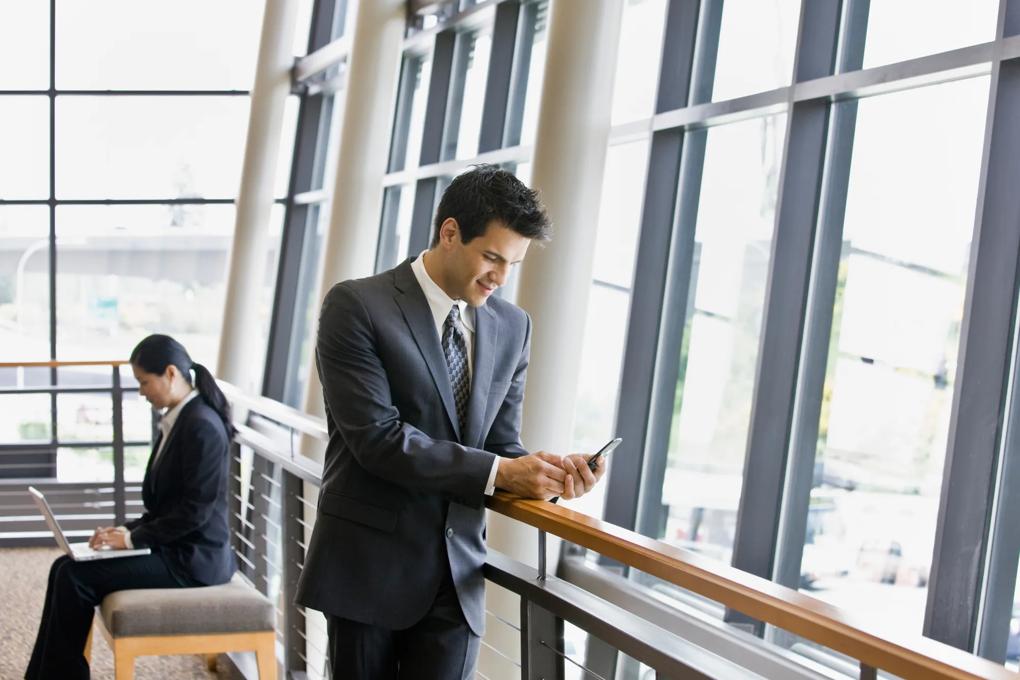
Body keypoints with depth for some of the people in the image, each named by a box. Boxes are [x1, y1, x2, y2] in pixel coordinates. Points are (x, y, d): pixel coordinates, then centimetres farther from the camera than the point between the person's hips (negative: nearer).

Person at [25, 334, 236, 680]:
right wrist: (130, 530, 4)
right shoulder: (177, 420, 11)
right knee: (66, 567, 1)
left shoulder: (202, 426, -18)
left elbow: (195, 510, -20)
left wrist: (134, 538, -15)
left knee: (75, 577, -13)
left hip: (192, 559, -9)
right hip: (172, 546, 9)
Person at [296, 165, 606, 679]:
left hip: (457, 575, 4)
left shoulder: (512, 326, 7)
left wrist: (547, 473, -13)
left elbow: (500, 446, 9)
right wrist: (498, 473, -21)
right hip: (370, 565, -4)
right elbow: (378, 438, -19)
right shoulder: (357, 306, -10)